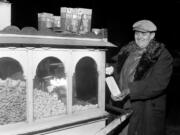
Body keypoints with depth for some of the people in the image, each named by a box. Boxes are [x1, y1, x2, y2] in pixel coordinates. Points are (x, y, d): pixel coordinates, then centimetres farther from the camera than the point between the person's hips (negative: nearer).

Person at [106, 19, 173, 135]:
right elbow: (119, 68, 18)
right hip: (122, 105, 5)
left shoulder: (162, 56, -11)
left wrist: (130, 90, -30)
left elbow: (158, 83, -22)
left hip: (147, 111, -5)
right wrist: (112, 69, -7)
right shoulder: (127, 50, 7)